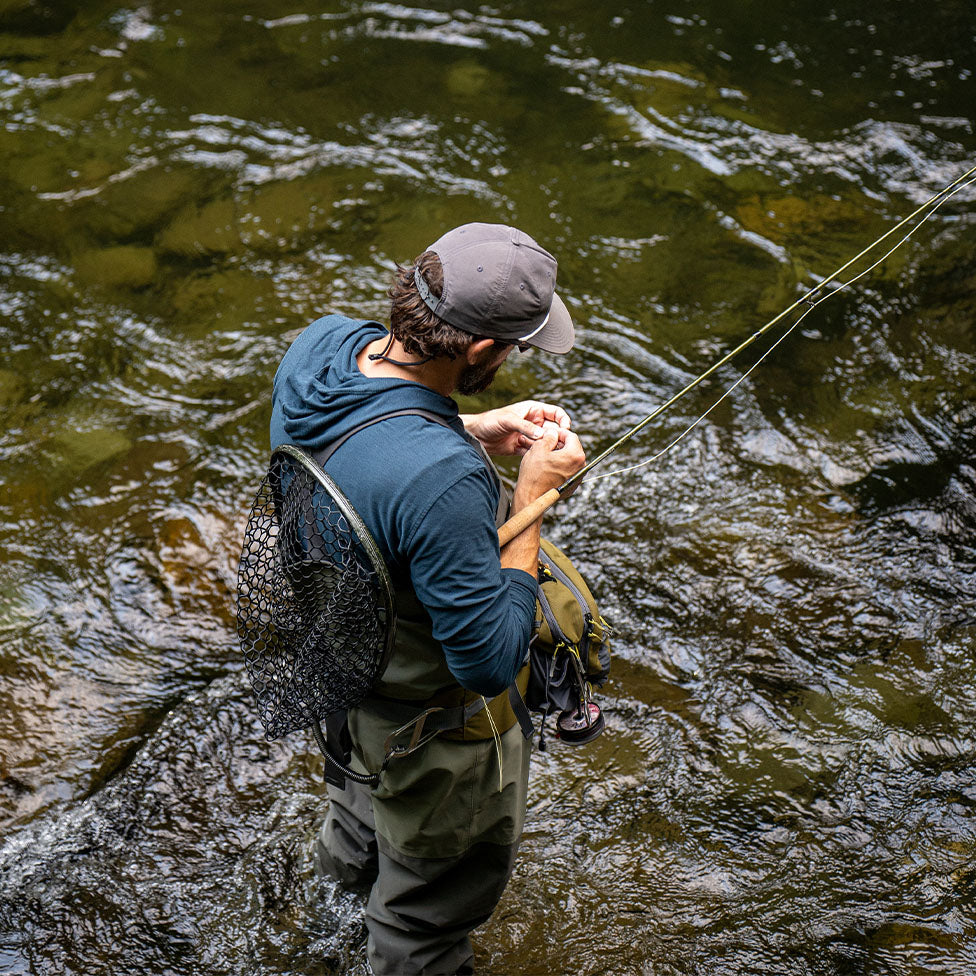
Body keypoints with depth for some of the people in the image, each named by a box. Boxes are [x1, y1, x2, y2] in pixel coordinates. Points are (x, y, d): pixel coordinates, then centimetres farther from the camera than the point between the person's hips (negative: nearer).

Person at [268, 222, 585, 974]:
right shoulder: (442, 482, -44)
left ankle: (352, 852, 73)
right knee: (442, 875, 24)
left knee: (366, 760, 42)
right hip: (429, 708, -8)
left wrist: (475, 433, -8)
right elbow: (492, 661, -33)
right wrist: (531, 496, -29)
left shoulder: (323, 342, -20)